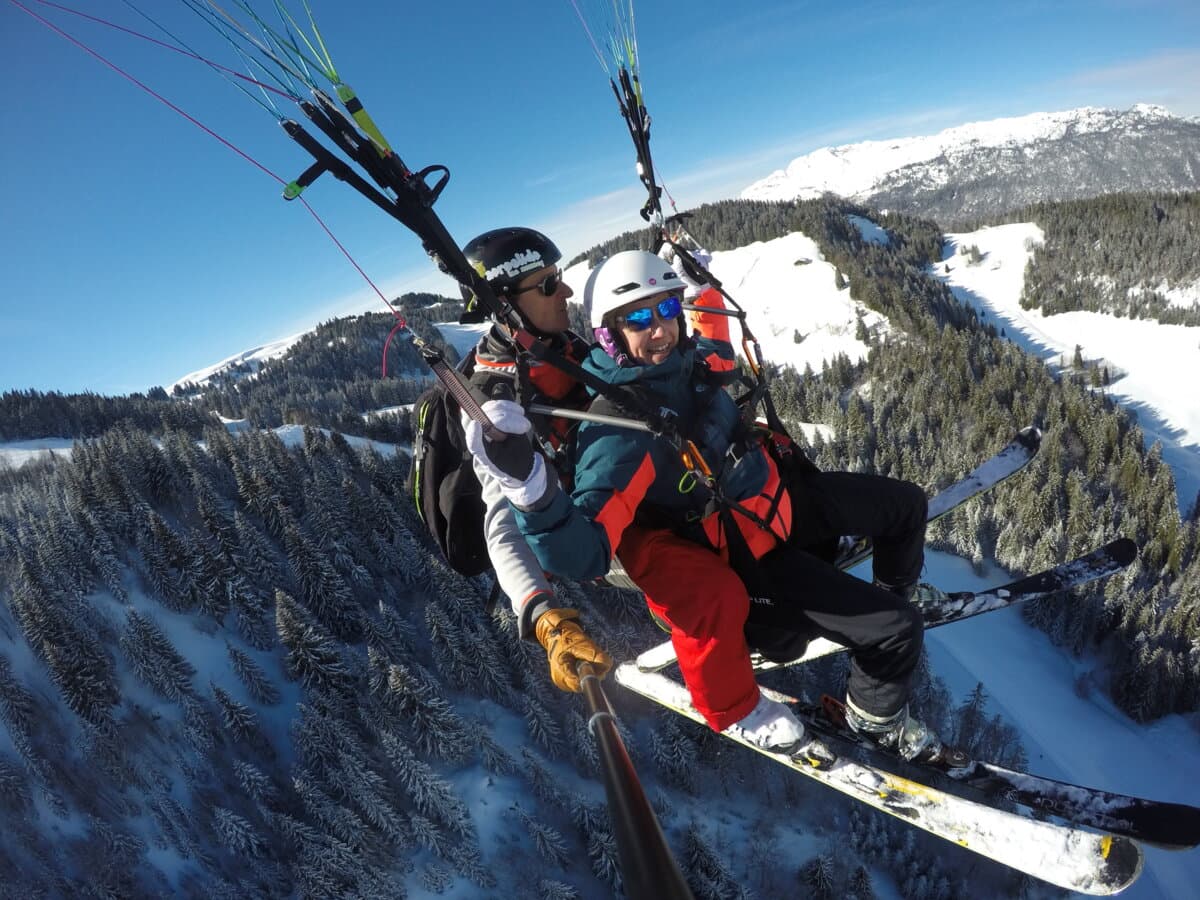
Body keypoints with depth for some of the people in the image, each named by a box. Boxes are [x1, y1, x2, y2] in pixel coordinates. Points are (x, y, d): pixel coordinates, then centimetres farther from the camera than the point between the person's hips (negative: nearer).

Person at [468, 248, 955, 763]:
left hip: (784, 489, 9)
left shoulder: (686, 357, -9)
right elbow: (581, 554, -45)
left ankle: (899, 591, 51)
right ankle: (879, 718, 20)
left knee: (906, 504, 21)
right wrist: (530, 489, -60)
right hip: (754, 555, -8)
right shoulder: (617, 432, -34)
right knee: (896, 629, -13)